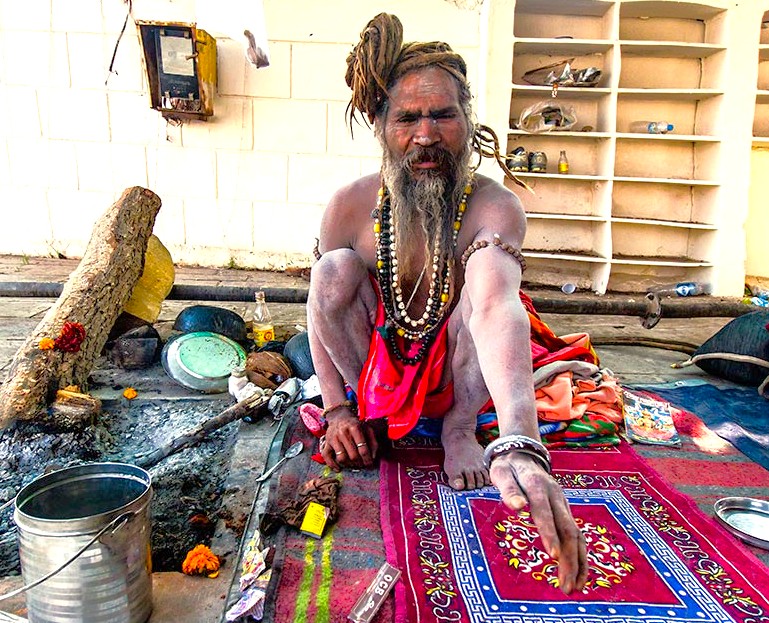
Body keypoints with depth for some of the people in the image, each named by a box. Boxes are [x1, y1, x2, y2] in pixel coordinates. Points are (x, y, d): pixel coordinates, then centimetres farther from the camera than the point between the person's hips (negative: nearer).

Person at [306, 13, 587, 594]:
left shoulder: (494, 206, -27)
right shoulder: (350, 206, -18)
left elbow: (497, 308, -46)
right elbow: (324, 299, -6)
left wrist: (520, 445, -62)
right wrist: (337, 409, -11)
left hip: (454, 376, -2)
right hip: (375, 367, 2)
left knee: (488, 267, -30)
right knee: (335, 268, -25)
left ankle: (460, 428, -7)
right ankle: (363, 410, -1)